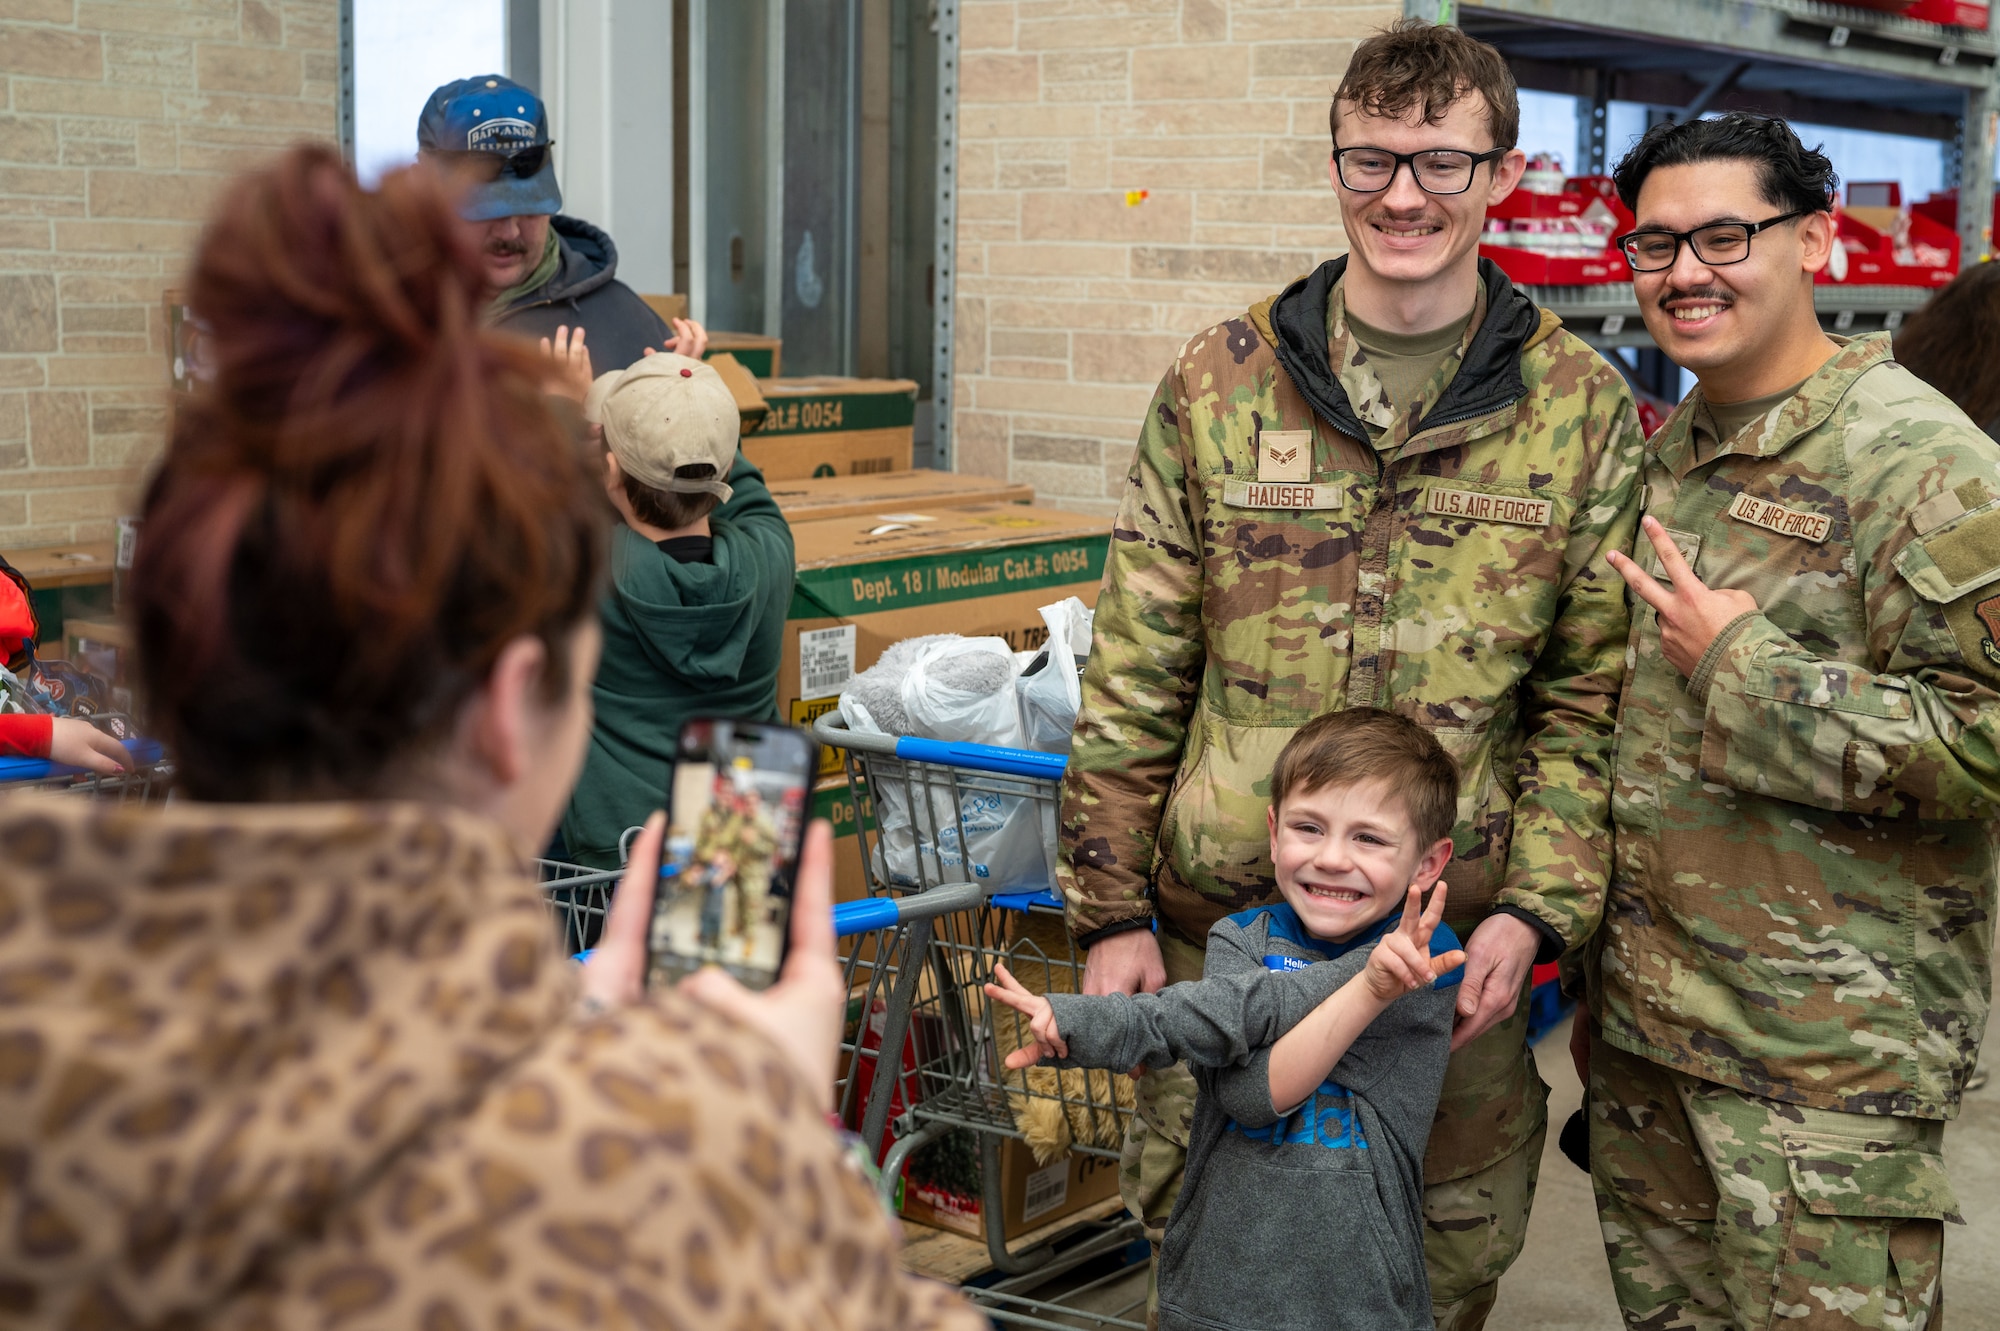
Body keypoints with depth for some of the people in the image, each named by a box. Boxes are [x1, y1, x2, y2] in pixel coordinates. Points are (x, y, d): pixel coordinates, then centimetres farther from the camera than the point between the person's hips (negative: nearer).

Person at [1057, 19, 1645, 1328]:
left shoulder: (1582, 409, 0)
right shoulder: (1219, 382, 0)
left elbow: (1591, 698, 2)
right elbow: (1135, 672, 2)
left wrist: (1537, 911, -8)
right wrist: (1108, 906, -1)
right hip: (1220, 922, 0)